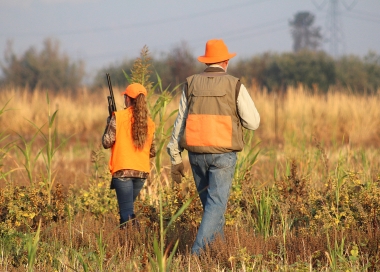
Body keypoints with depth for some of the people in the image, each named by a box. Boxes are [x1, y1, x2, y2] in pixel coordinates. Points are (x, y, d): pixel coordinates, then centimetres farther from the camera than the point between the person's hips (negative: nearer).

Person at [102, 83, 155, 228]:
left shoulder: (118, 117, -6)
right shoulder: (149, 122, 8)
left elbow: (106, 143, -6)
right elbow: (152, 152, 13)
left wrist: (108, 123, 10)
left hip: (123, 171, -5)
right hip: (142, 172, 5)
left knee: (126, 212, -7)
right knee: (128, 206, 23)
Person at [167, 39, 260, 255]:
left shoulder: (191, 85, 6)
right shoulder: (235, 86, -3)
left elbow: (180, 123, 5)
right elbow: (253, 122, -2)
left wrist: (176, 158, 10)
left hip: (197, 153, 4)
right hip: (223, 154, -4)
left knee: (210, 203, 19)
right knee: (216, 204, -6)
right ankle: (198, 252, -20)